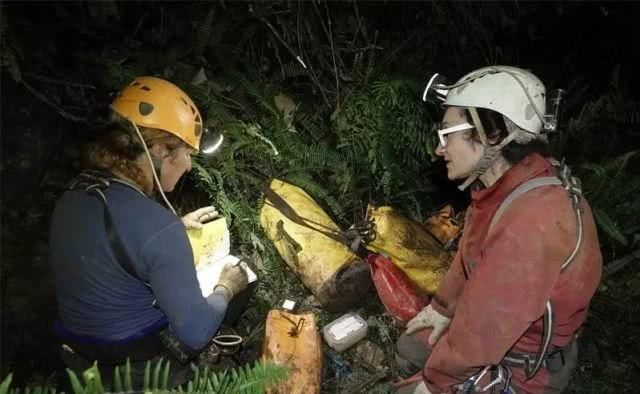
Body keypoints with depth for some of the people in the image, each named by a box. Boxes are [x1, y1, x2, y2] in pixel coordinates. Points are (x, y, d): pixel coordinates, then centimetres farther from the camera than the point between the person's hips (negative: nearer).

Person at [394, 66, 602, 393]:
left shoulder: (531, 223, -37)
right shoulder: (506, 186, -7)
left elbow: (483, 328, -30)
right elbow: (469, 257, 8)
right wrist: (442, 307, 15)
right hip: (492, 330, 8)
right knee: (409, 349, 18)